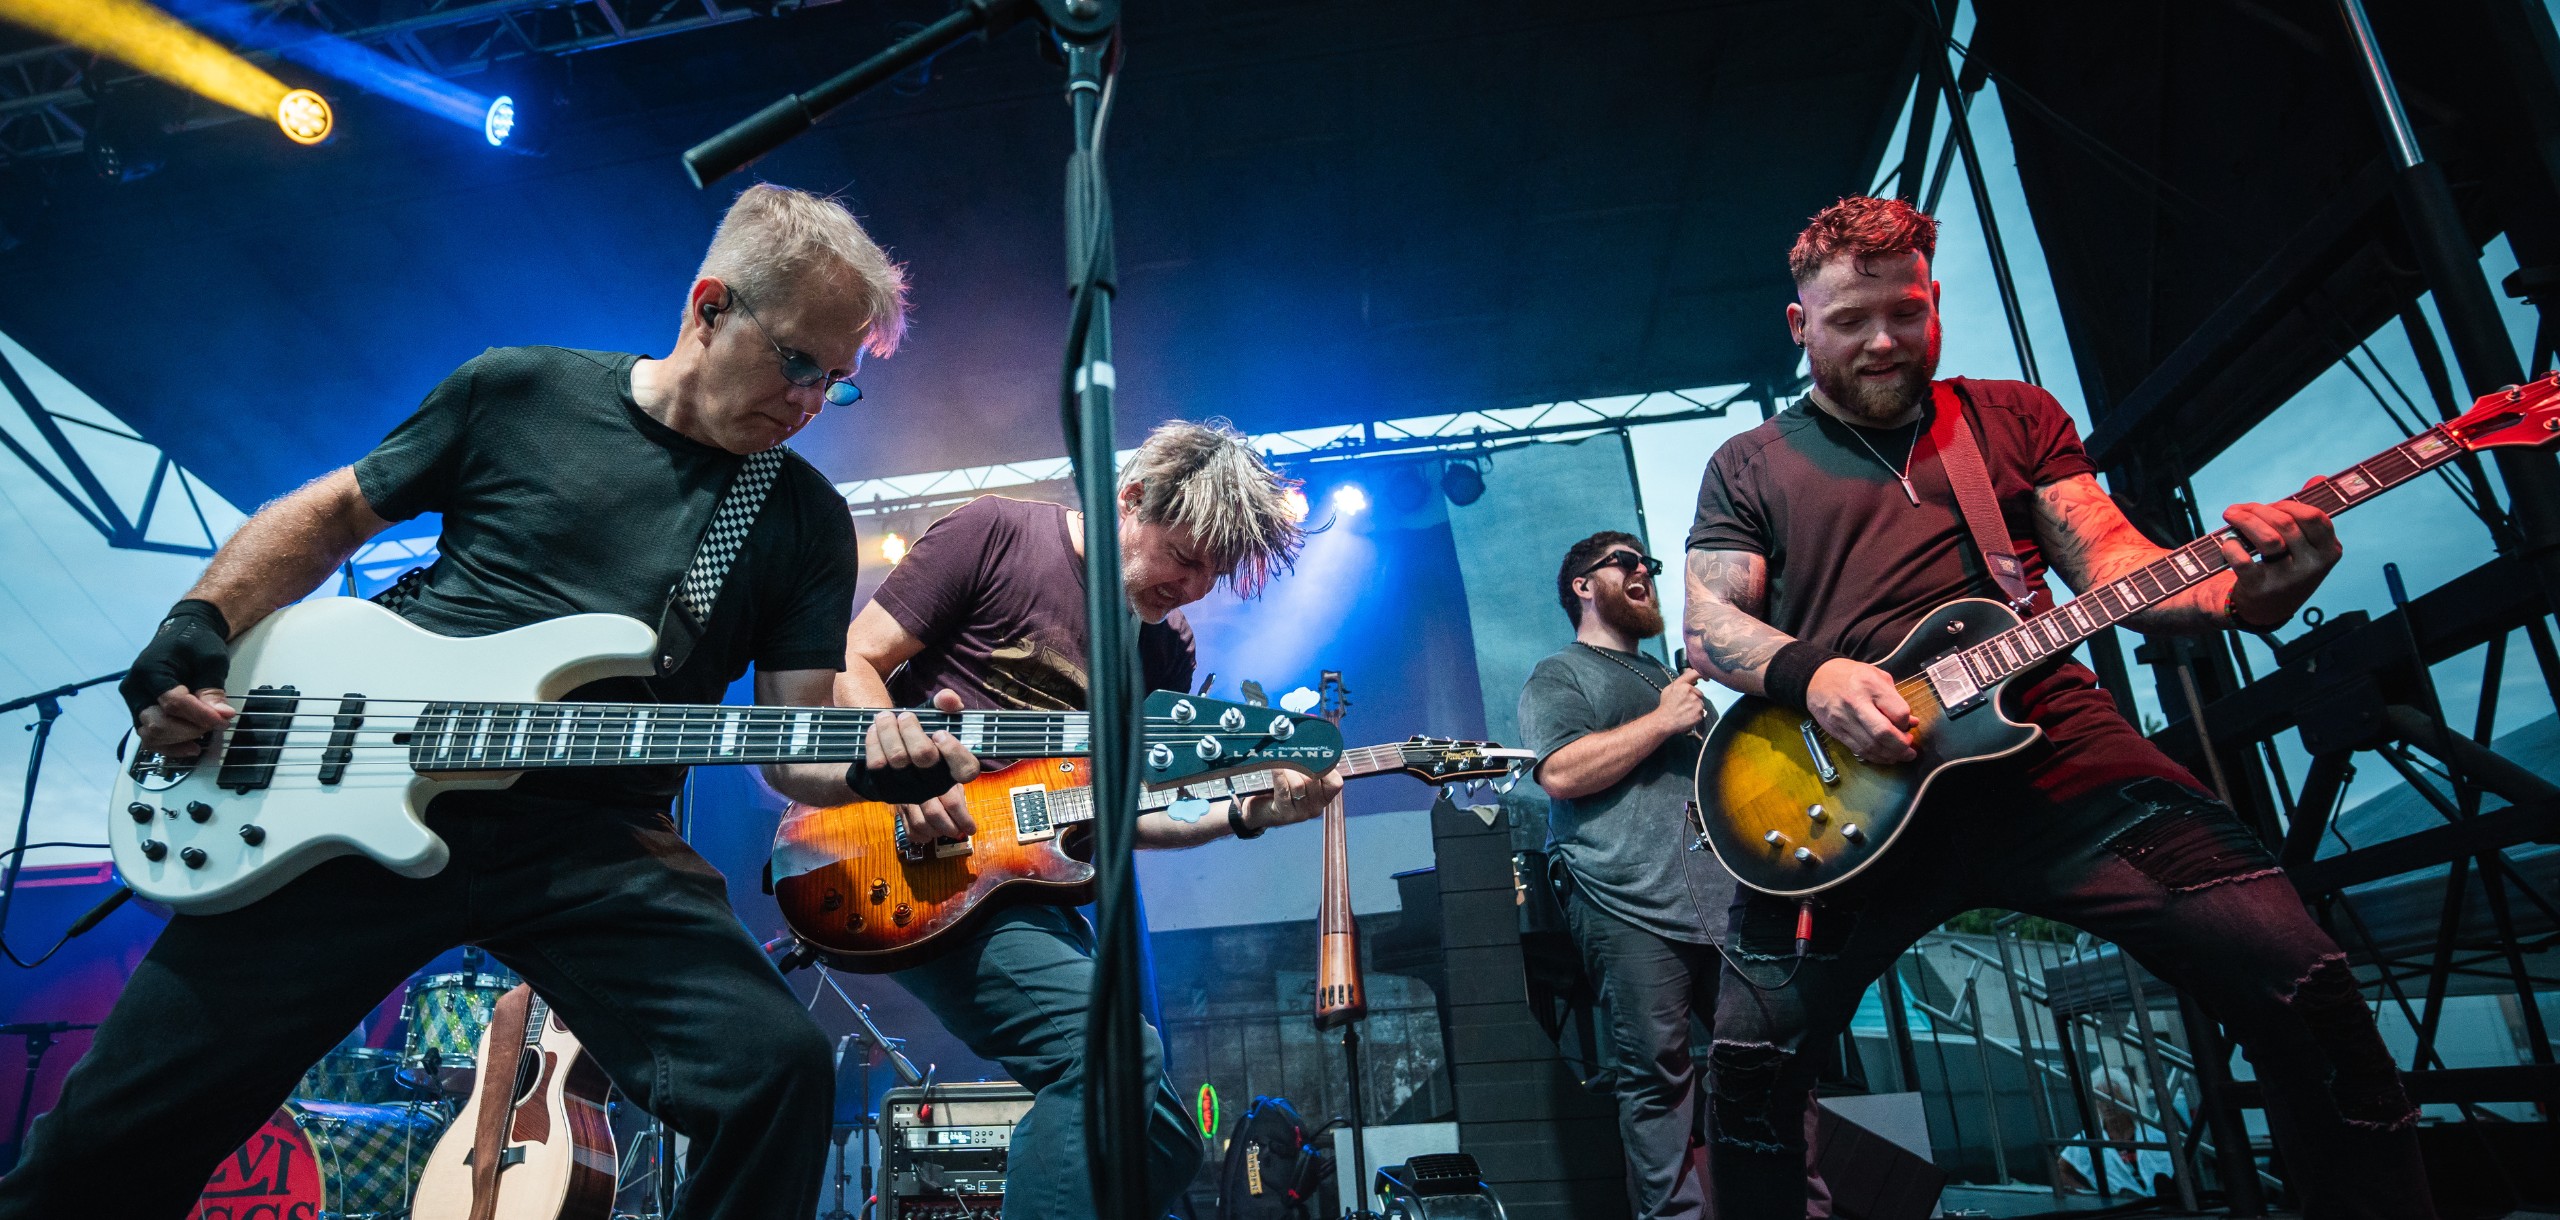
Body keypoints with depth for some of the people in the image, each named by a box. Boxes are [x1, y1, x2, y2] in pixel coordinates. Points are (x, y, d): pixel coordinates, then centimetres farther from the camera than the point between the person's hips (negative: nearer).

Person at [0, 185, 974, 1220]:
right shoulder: (519, 392, 5)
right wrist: (192, 638, 4)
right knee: (119, 1126, 6)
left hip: (598, 843, -1)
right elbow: (330, 512, 17)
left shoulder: (805, 520, 5)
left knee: (779, 1072, -23)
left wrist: (876, 761, -19)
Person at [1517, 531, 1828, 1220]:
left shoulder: (1674, 680, 28)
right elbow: (1561, 773, -13)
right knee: (1656, 1075, -6)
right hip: (1630, 906, -7)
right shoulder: (1557, 677, 5)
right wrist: (1663, 720, -7)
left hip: (1727, 898, 7)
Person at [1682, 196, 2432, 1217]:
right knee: (1751, 1054, -12)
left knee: (2301, 985, -13)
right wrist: (1811, 673, -15)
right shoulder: (1750, 465, 15)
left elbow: (2114, 566, 12)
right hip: (1850, 789, -1)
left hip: (2050, 745, 2)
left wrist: (2244, 592, -10)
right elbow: (1708, 625, 6)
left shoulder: (2016, 417, 21)